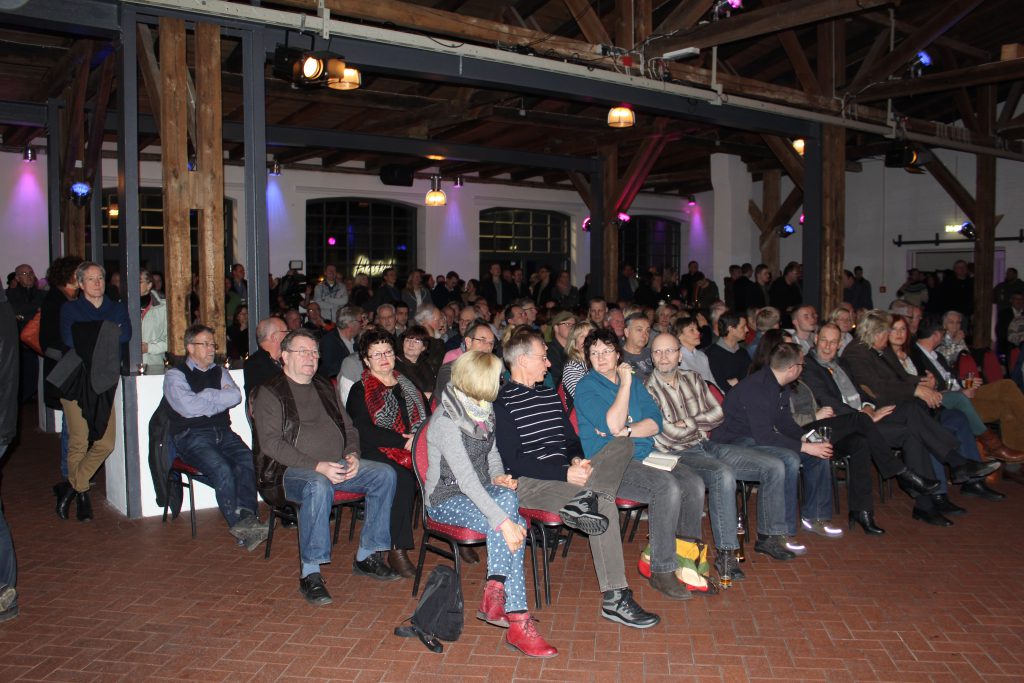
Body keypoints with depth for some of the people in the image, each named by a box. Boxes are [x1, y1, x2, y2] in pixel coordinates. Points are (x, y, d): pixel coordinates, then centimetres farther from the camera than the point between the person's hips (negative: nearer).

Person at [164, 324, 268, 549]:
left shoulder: (219, 372, 23)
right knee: (222, 469, -31)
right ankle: (239, 525, -30)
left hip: (223, 433, 4)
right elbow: (189, 408, -8)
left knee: (248, 461, -28)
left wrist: (207, 395, -2)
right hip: (192, 437, -4)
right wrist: (220, 400, 4)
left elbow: (236, 396, 4)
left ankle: (246, 516, -39)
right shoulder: (175, 375, 8)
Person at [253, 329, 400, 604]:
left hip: (337, 465, 7)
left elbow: (348, 427, 23)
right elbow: (271, 443, -13)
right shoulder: (269, 393, -1)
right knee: (319, 486, -38)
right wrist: (317, 466, -21)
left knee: (385, 474, -13)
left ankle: (366, 556, -5)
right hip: (291, 470, -7)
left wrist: (352, 455, -1)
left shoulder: (323, 388, 21)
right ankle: (310, 574, -27)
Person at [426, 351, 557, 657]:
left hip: (478, 491, 7)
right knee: (507, 525, -28)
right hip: (447, 498, -7)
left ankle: (494, 595, -22)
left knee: (508, 498, -27)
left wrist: (498, 477, -3)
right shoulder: (447, 420, -21)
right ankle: (518, 621, -22)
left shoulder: (483, 410, 4)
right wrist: (503, 521, -33)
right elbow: (466, 480, -28)